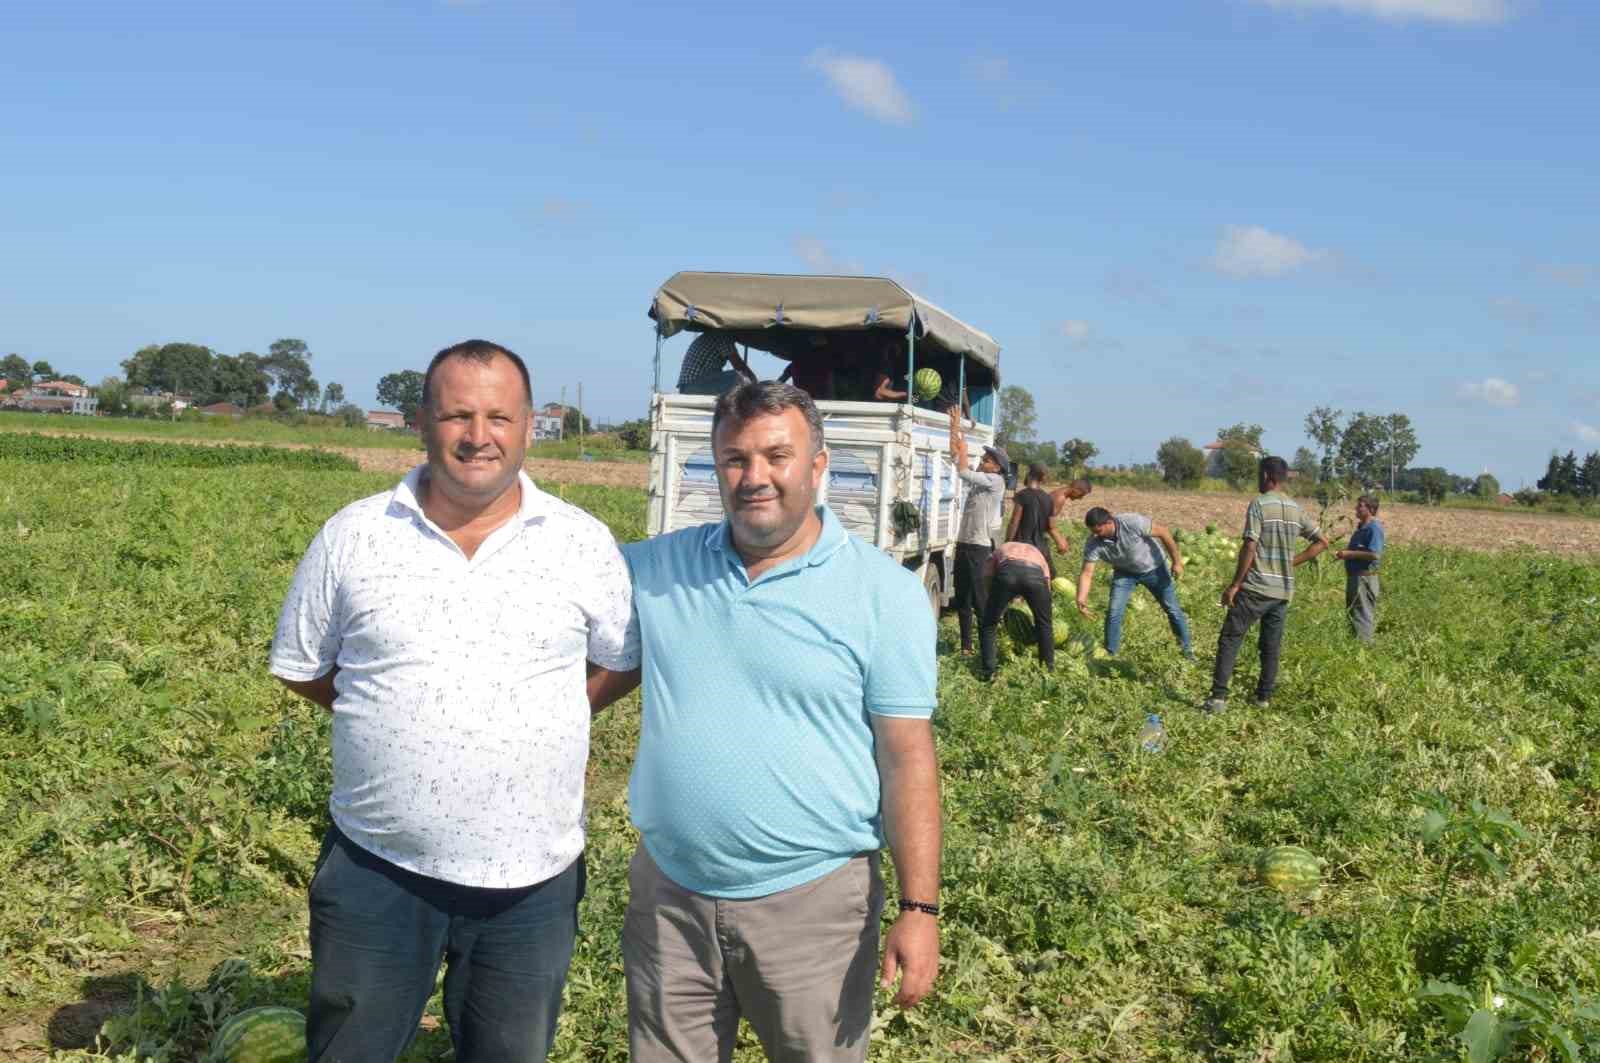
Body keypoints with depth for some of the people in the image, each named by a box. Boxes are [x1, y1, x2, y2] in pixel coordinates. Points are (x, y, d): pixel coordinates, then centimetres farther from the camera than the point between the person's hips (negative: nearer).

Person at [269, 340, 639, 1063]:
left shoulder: (584, 543, -3)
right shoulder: (353, 536, -2)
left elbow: (623, 660, 9)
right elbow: (299, 666, 8)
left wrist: (535, 721, 1)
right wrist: (391, 721, 2)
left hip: (533, 876, 1)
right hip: (377, 868, 0)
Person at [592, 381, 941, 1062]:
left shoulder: (885, 593, -8)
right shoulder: (655, 568, 1)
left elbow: (907, 755, -8)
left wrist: (919, 909, -11)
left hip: (812, 902, -3)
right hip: (666, 895, 3)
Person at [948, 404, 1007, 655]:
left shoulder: (995, 481, -7)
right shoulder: (978, 480, 16)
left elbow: (963, 472, -17)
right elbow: (955, 459, 17)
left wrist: (963, 448, -5)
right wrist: (955, 428, 11)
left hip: (978, 546, -8)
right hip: (963, 543, 8)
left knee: (977, 597, -6)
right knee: (961, 598, 9)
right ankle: (966, 645, 13)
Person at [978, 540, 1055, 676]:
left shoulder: (999, 549, 42)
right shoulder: (1036, 552, 44)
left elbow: (988, 579, 34)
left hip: (1007, 572, -1)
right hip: (1035, 574, 2)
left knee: (988, 626, 15)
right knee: (1044, 624, 27)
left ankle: (989, 673, 9)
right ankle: (1049, 668, 30)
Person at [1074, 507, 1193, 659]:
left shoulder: (1133, 522, -37)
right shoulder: (1093, 543, -27)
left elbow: (1163, 533, -23)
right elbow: (1086, 573, -23)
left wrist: (1177, 562, -18)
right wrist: (1081, 599, -38)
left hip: (1153, 568, -2)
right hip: (1125, 572, 2)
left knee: (1173, 610, 6)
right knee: (1114, 612, -11)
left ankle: (1186, 648, 27)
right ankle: (1109, 654, 6)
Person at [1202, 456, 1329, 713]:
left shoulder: (1259, 504, -10)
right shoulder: (1295, 509, 10)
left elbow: (1250, 547, -16)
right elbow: (1322, 542, 16)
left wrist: (1235, 584, -11)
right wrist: (1292, 562, 14)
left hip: (1256, 588, -6)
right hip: (1284, 590, 6)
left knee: (1230, 639, -2)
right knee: (1271, 646, 13)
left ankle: (1219, 697, -8)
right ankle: (1264, 697, 15)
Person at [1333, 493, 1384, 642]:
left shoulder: (1374, 528, -14)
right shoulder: (1361, 527, 16)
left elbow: (1374, 554, -24)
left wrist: (1349, 554, -19)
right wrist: (1343, 553, 11)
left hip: (1364, 578, -10)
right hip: (1354, 576, 10)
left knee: (1362, 615, -8)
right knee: (1352, 613, 15)